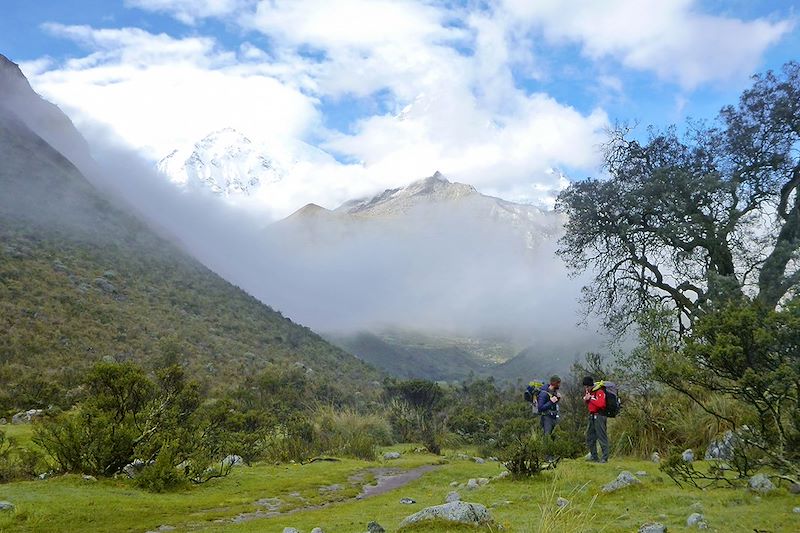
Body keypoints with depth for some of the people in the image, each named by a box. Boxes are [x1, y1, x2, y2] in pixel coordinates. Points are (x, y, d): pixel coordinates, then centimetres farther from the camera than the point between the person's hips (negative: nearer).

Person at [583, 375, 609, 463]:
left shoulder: (599, 392, -15)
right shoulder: (589, 391, 12)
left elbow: (601, 404, -29)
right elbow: (588, 404, 20)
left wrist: (591, 398, -21)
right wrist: (586, 399, -1)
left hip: (599, 416, -9)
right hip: (592, 416, 9)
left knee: (602, 437, -7)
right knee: (590, 437, 12)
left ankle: (605, 458, -2)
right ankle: (594, 457, 21)